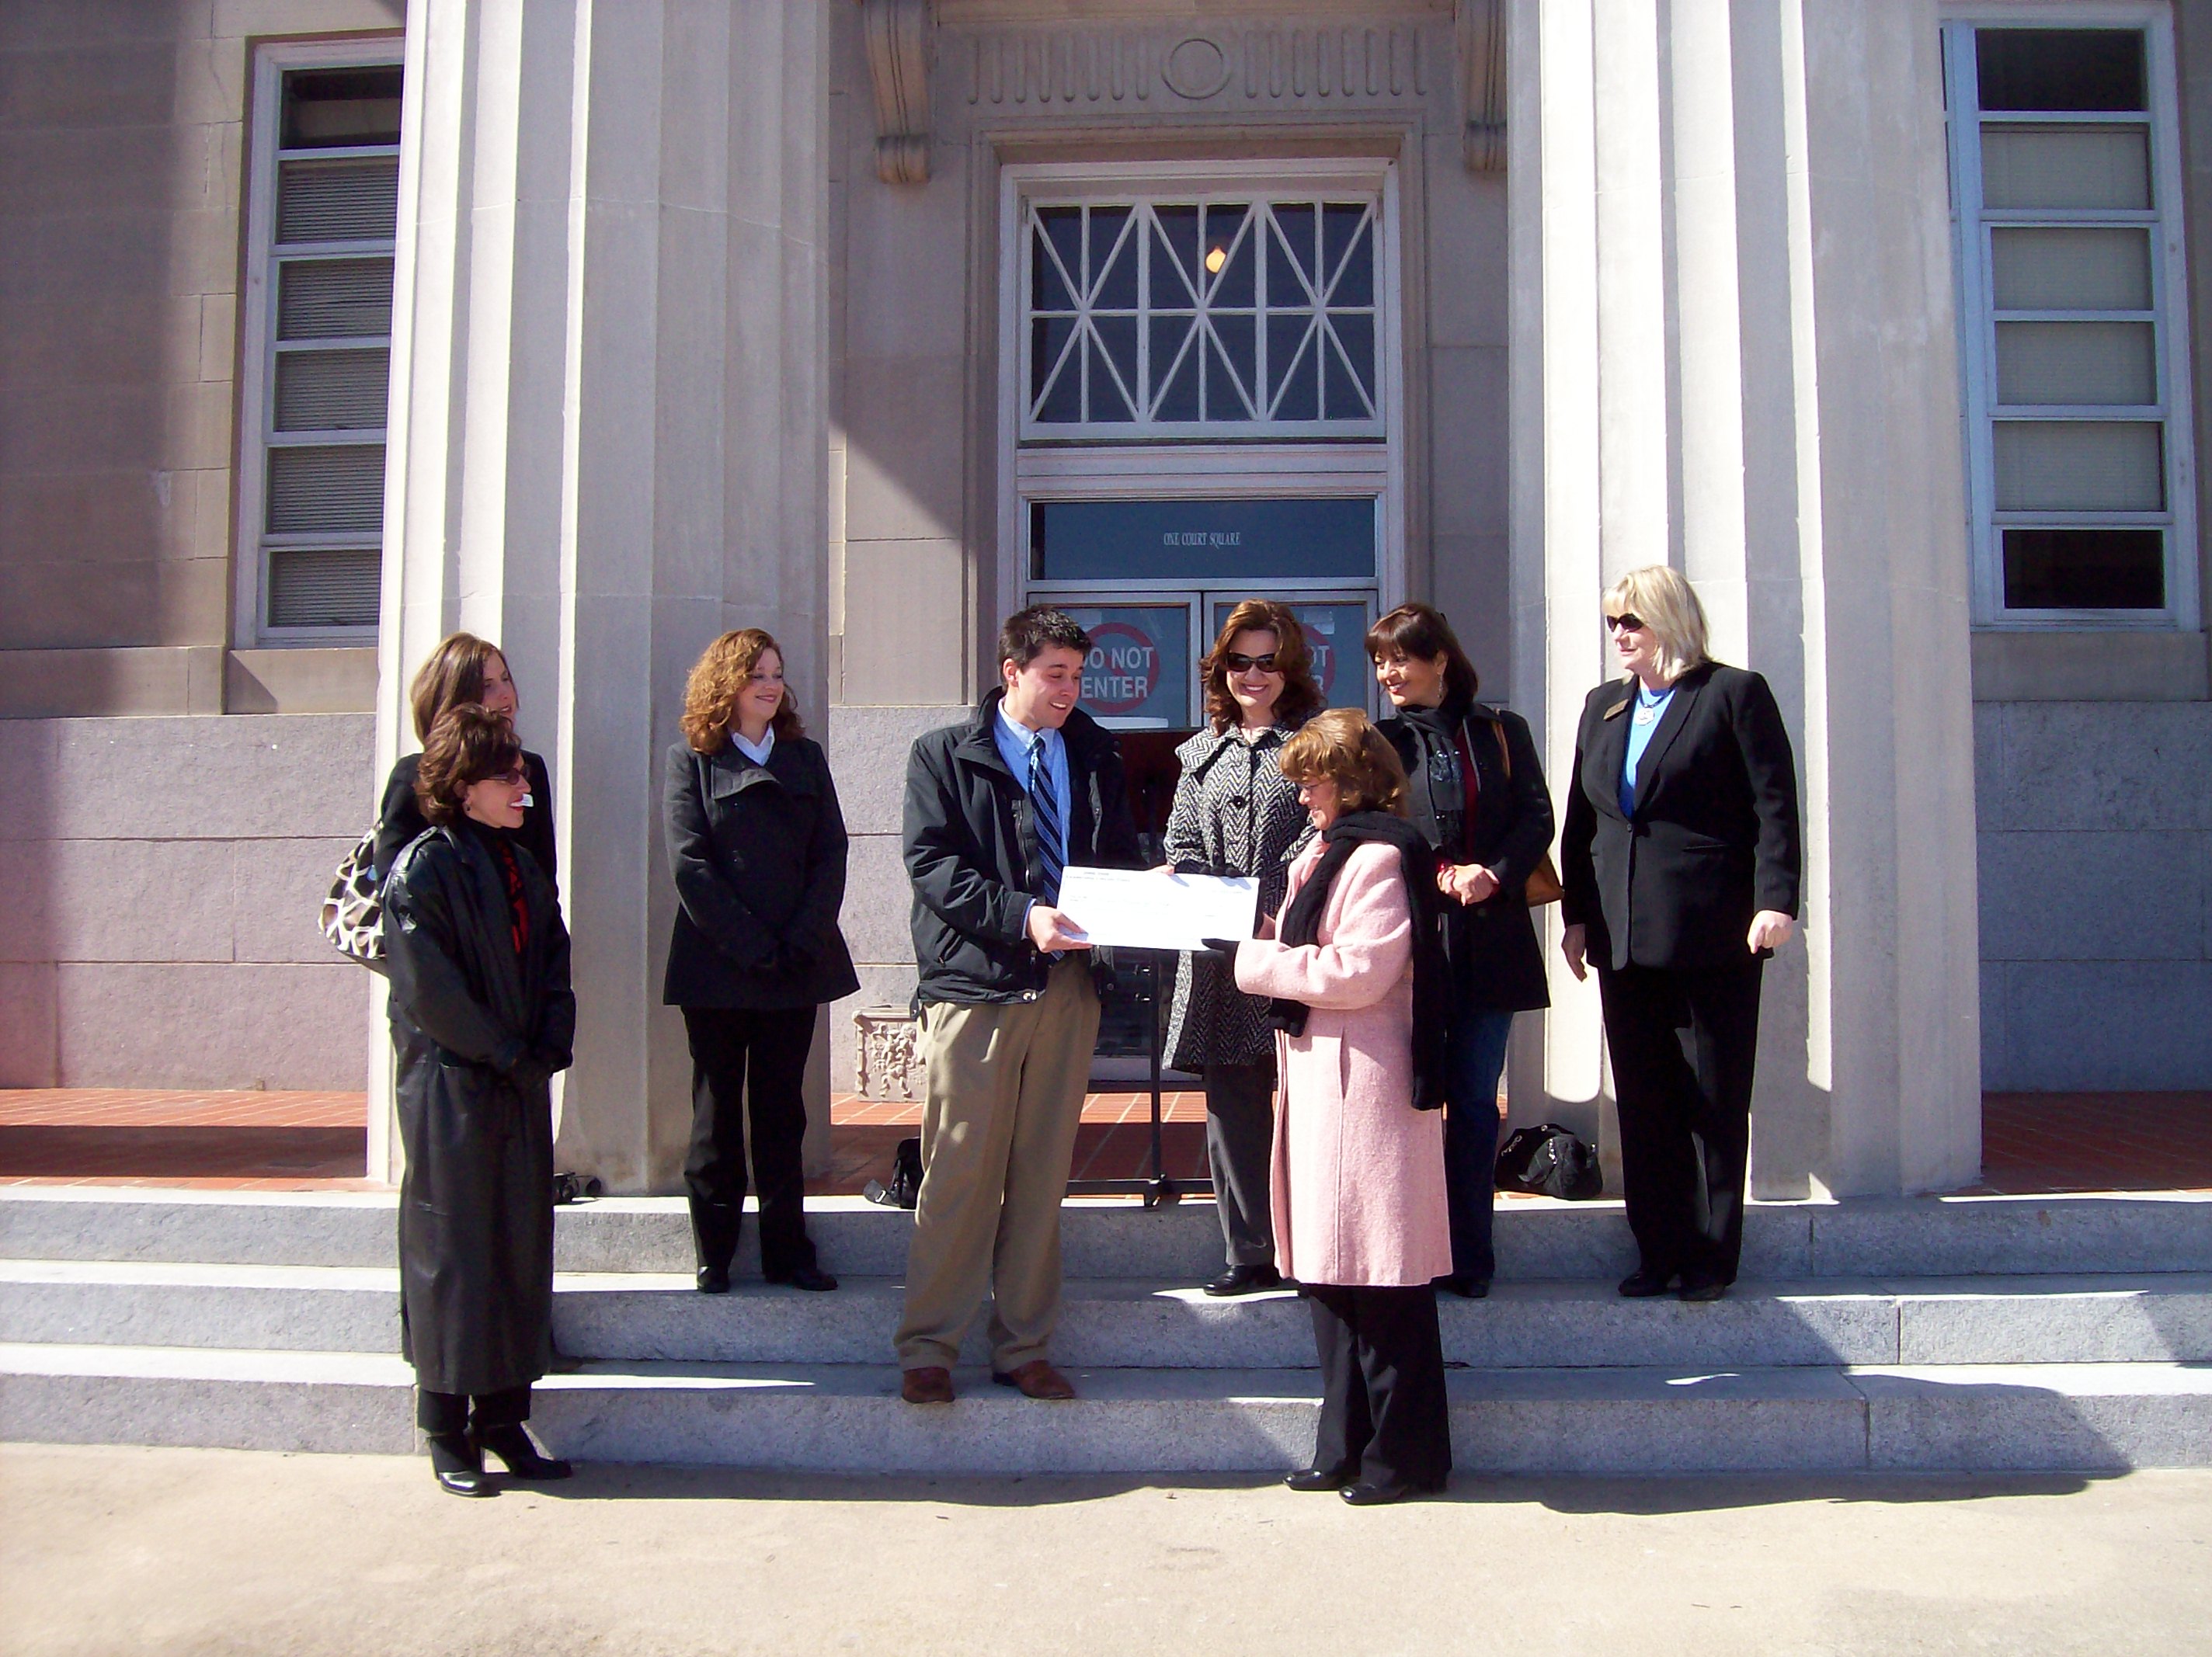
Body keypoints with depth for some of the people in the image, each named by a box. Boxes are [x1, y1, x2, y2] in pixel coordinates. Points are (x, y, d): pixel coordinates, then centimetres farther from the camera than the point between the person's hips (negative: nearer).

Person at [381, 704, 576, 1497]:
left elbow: (554, 963, 11)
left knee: (523, 1248, 9)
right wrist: (509, 1055, -13)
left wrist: (549, 1046, -5)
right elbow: (429, 990, -14)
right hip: (452, 1087, -7)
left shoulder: (523, 868, 13)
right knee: (453, 1252, 1)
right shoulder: (423, 868, -9)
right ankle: (448, 1430, 12)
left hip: (522, 1085, 7)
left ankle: (504, 1415, 19)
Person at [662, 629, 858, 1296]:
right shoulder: (691, 760, 2)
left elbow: (831, 854, 4)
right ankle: (713, 1254, 11)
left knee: (782, 1111, 7)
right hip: (717, 967, -3)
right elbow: (690, 865, -7)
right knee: (718, 1110, 5)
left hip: (798, 964, 3)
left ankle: (787, 1251, 11)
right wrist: (752, 947, -14)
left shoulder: (806, 759, 12)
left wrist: (801, 942, -10)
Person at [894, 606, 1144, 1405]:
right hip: (974, 985, -4)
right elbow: (932, 864, -8)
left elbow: (1120, 855, 15)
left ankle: (1023, 1348, 19)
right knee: (959, 1170, -2)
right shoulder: (942, 755, 2)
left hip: (1067, 986, 4)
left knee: (1043, 1174, 9)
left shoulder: (1095, 755, 14)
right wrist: (1021, 915, -21)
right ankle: (927, 1348, 10)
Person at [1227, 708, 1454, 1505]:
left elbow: (1357, 972, -18)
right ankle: (1347, 1446, 22)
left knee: (1381, 1276, -2)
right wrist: (1275, 928, 7)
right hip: (1322, 1079, 10)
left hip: (1367, 1082, -10)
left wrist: (1255, 960, -10)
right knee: (1330, 1273, 13)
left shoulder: (1380, 855, -12)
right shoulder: (1337, 852, 19)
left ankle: (1404, 1454, 9)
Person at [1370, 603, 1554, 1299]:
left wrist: (1493, 877, -12)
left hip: (1488, 940, 1)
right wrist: (1443, 876, -12)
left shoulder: (1501, 732, 9)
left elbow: (1537, 817, 4)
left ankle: (1470, 1256, 12)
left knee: (1475, 1101, 5)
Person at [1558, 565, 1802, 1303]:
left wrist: (1775, 900, -14)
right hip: (1624, 936, 5)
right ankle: (1659, 1251, 15)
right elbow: (1581, 818, 16)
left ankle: (1711, 1256, 12)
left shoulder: (1734, 693, 0)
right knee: (1642, 1102, 6)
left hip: (1712, 933, -5)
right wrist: (1576, 914, 11)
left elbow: (1774, 804, -5)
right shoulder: (1603, 705, 16)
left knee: (1715, 1101, 3)